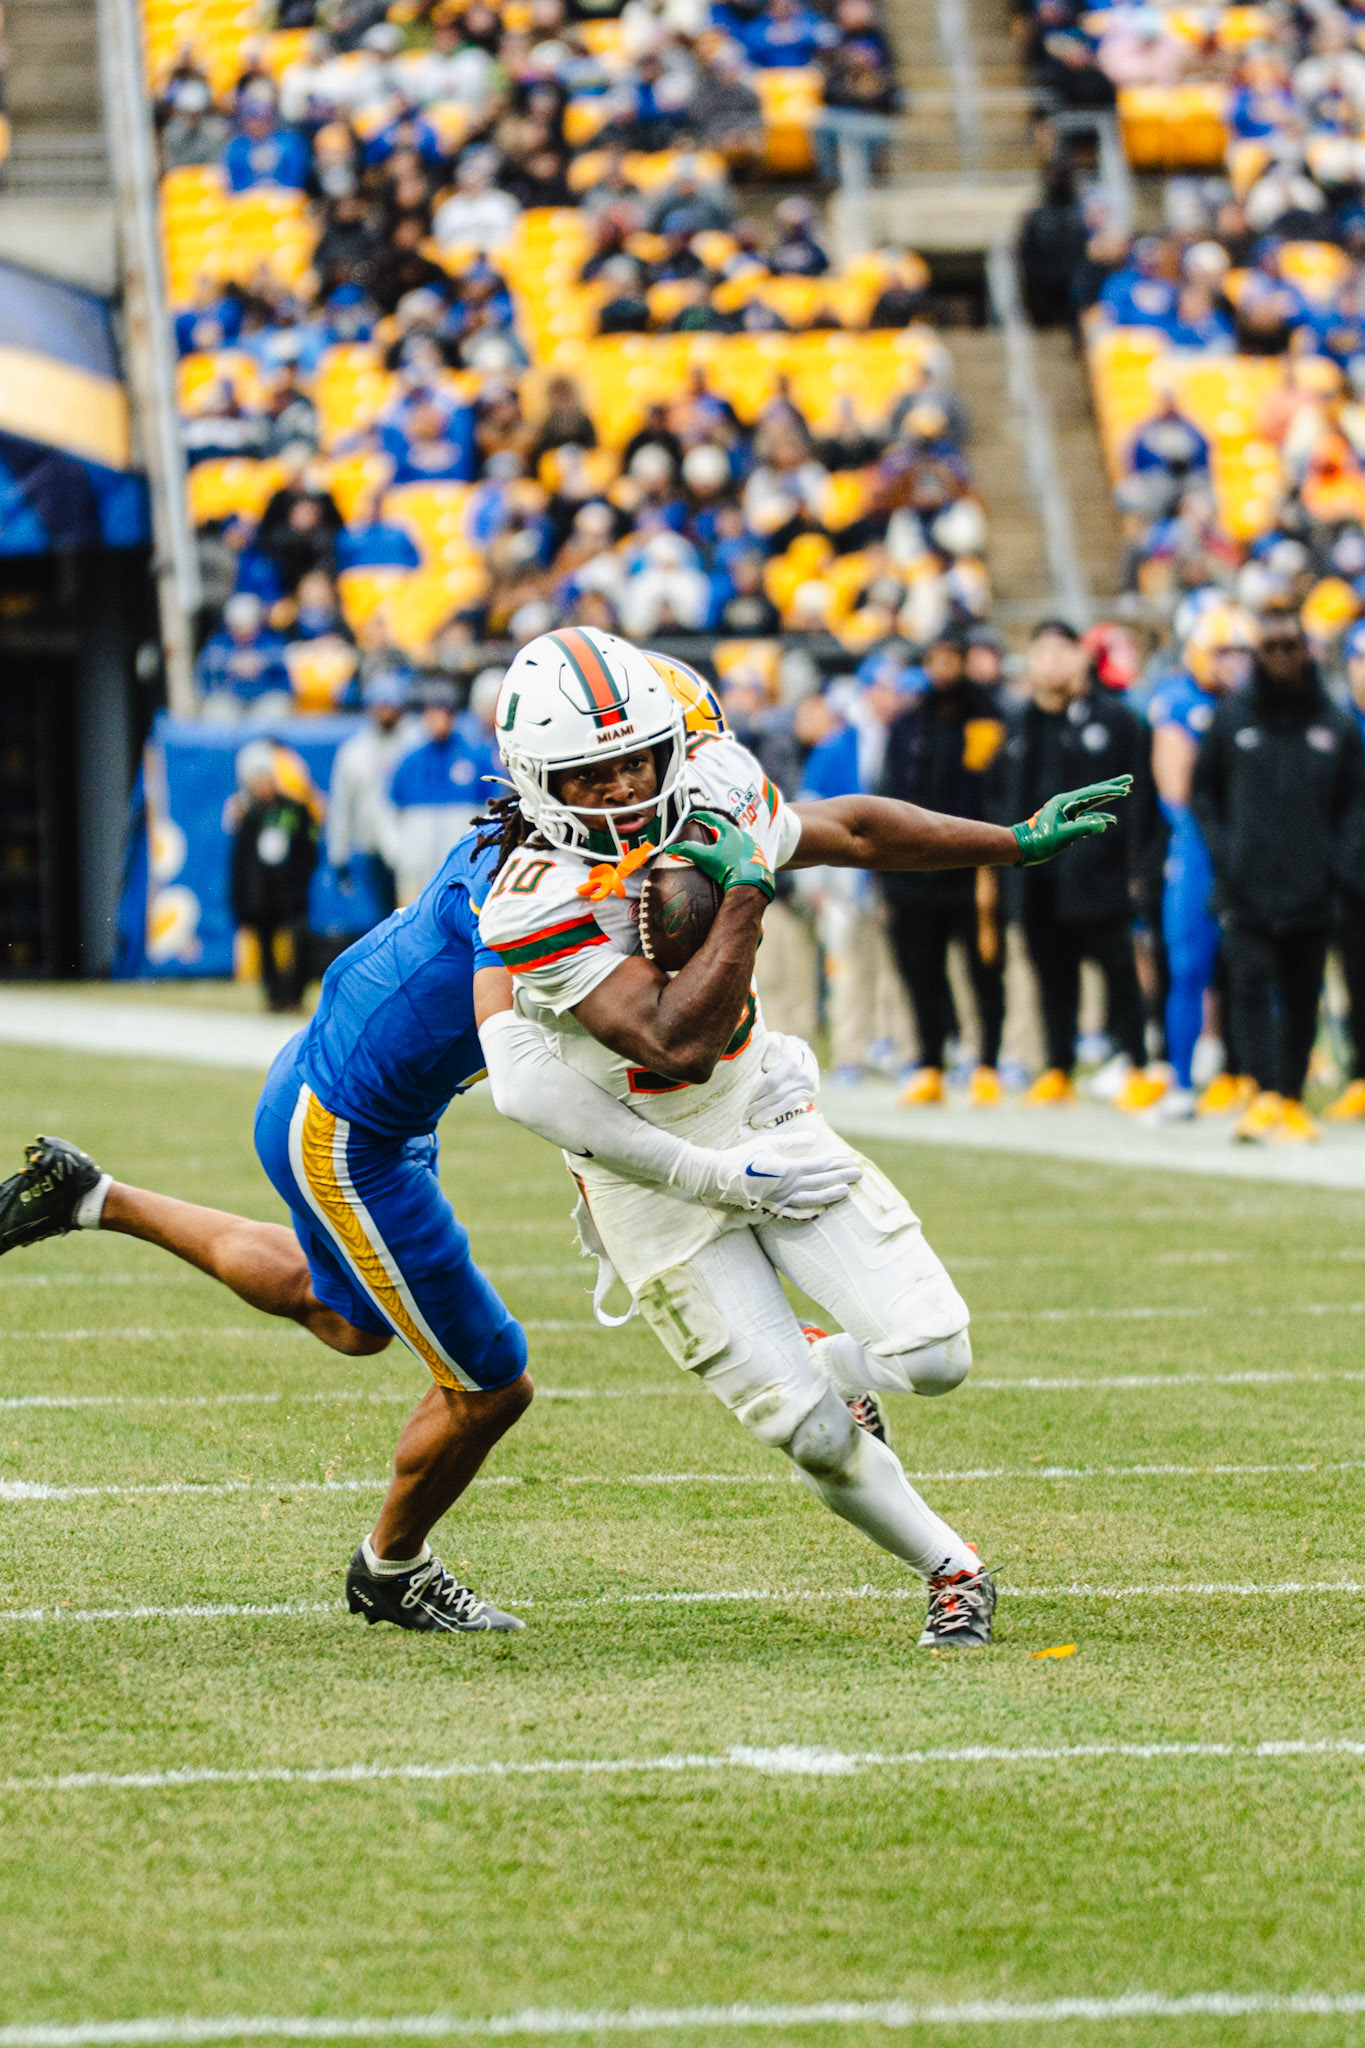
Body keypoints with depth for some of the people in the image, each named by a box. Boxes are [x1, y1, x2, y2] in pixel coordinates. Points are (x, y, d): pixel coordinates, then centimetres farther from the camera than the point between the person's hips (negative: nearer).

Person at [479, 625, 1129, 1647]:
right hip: (655, 1176, -5)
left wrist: (1021, 841, 13)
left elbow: (851, 833, 8)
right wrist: (744, 894, -32)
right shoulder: (539, 904, -29)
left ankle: (827, 1367, 26)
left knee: (931, 1354, -7)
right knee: (815, 1435, -7)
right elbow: (677, 1043, -34)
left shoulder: (709, 788, -11)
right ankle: (949, 1567, 18)